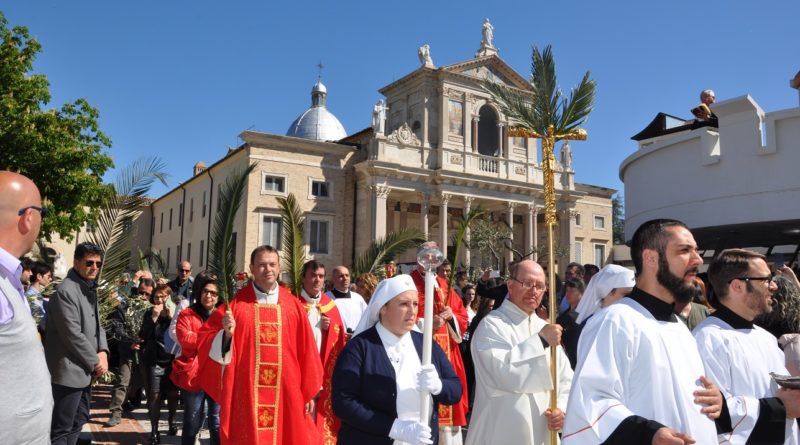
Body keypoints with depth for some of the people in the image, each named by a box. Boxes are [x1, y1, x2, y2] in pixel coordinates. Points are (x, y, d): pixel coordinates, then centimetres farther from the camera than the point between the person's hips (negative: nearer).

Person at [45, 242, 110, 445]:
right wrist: (95, 362, -14)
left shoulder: (90, 288, 11)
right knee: (62, 428, -1)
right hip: (70, 371, -10)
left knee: (79, 420, 20)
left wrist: (103, 352, -1)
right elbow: (73, 335, -22)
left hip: (85, 370, 10)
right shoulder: (65, 291, -19)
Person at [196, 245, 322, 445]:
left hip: (286, 394, 2)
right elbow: (206, 337, 0)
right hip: (246, 394, -1)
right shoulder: (236, 302, 0)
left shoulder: (292, 304, 3)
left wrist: (309, 392, 2)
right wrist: (227, 333, -21)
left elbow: (305, 350, 3)